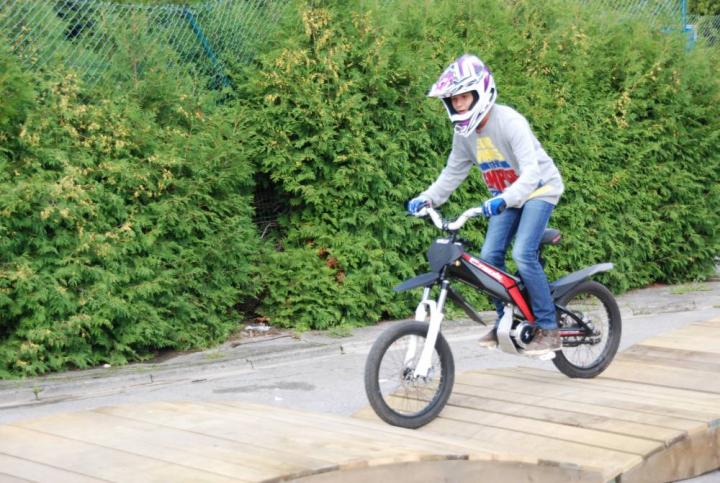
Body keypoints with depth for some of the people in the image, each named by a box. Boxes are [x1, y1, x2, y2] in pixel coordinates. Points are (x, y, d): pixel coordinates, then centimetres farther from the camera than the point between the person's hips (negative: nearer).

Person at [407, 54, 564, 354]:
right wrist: (428, 198, -11)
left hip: (539, 189, -7)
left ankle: (548, 329, -12)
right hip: (505, 196, 7)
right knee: (490, 256, -4)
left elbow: (531, 173, -37)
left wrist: (503, 199, -52)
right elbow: (453, 172, 4)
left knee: (523, 254, -22)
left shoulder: (510, 122, -28)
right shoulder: (463, 132, -6)